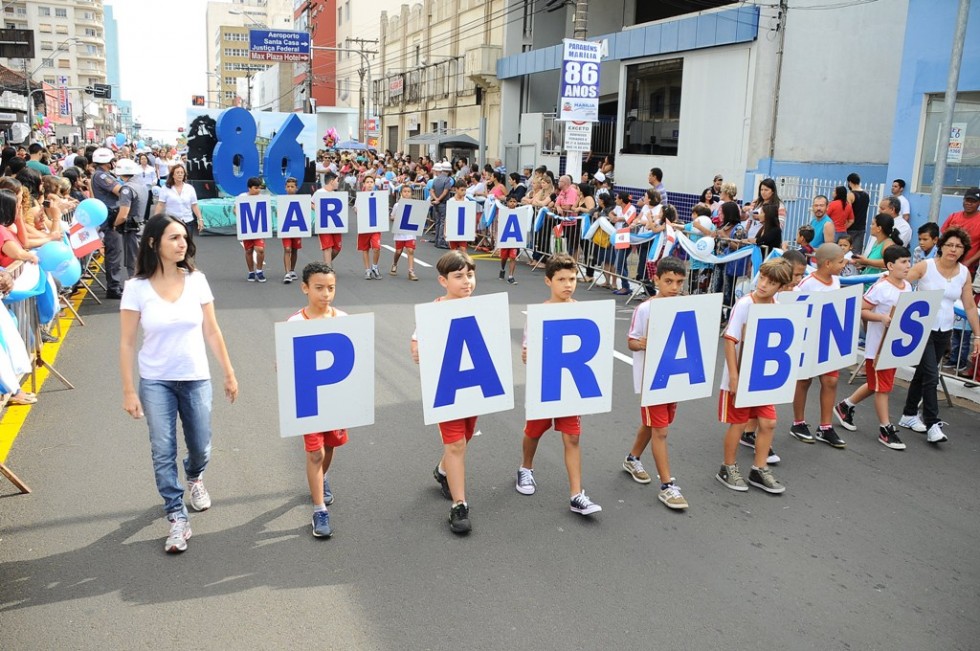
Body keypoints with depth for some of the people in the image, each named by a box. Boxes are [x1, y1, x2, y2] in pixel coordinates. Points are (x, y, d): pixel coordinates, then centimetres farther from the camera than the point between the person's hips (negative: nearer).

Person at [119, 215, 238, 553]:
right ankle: (177, 519, 11)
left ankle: (195, 478, 46)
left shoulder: (196, 280, -5)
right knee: (163, 452, -3)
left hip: (196, 379, 2)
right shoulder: (136, 288, -10)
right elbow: (127, 343, -5)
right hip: (155, 382, -2)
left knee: (200, 447, 12)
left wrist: (229, 373, 4)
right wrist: (129, 391, -6)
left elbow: (212, 332, 2)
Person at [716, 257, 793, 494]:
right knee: (738, 422, 4)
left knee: (768, 422, 8)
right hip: (740, 376, -5)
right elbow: (730, 340, -17)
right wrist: (734, 376, -20)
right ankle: (728, 468, 22)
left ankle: (759, 470, 24)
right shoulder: (744, 304, -16)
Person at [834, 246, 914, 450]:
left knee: (876, 385, 18)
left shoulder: (907, 286, 7)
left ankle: (845, 406, 35)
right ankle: (886, 429, 11)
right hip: (878, 344, -8)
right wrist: (882, 318, -28)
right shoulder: (880, 287, -17)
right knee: (882, 387, 1)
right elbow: (861, 310, -16)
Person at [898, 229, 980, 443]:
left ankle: (909, 415, 27)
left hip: (944, 331, 5)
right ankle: (932, 424, -6)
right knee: (931, 375, -11)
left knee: (923, 373, 14)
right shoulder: (925, 266, -10)